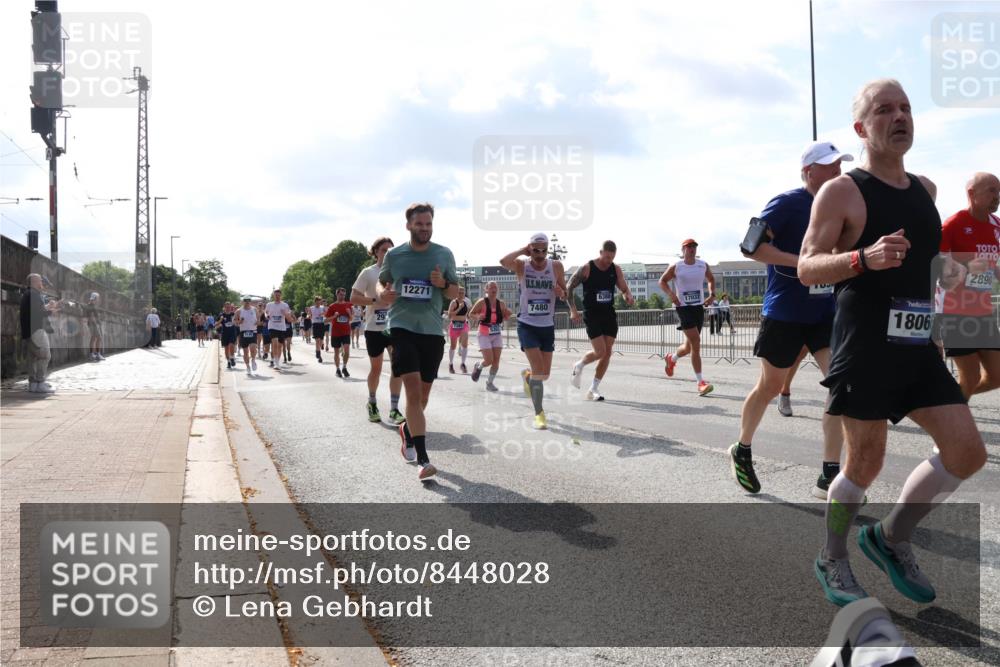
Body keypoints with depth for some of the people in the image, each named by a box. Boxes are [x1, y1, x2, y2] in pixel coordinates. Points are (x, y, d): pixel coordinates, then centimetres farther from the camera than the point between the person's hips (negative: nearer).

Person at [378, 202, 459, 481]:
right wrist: (383, 294, -7)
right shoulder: (394, 255, 2)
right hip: (402, 327, -3)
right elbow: (381, 283, 17)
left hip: (432, 330, 3)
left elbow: (456, 292, 11)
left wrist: (443, 284, -11)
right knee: (413, 390, -16)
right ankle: (423, 460, -18)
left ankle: (407, 431, 44)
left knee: (423, 393, 13)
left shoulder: (444, 255, 4)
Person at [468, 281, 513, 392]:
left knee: (496, 361, -2)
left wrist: (508, 314, -9)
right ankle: (478, 367, 25)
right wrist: (478, 317, -24)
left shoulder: (501, 304, 2)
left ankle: (490, 383, 14)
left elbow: (506, 318, 14)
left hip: (497, 335, 4)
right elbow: (470, 315, -3)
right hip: (484, 335, -4)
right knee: (489, 360, -10)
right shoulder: (482, 302, -9)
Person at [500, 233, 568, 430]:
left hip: (547, 326, 4)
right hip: (527, 325, -3)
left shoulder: (556, 266, -1)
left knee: (545, 373, 9)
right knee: (538, 370, -16)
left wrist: (561, 291, -16)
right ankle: (539, 413, -3)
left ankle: (526, 375, 45)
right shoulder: (521, 266, -8)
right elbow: (503, 262, -30)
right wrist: (523, 250, -17)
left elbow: (565, 294, 7)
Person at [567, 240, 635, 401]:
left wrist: (628, 296, -17)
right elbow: (568, 289, -3)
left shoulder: (616, 269, 4)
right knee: (600, 352, -13)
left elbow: (624, 288, 7)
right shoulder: (586, 269, -9)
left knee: (607, 353, 0)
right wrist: (573, 310, -12)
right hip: (592, 315, -5)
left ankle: (593, 389, 11)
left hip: (609, 315, 5)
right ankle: (579, 366, 19)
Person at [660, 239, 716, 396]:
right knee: (695, 342, -17)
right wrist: (671, 294, -11)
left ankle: (671, 359, 47)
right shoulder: (675, 267, -4)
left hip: (699, 307, 5)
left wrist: (711, 294, 6)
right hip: (684, 307, -5)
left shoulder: (703, 265, 7)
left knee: (689, 346, 12)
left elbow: (711, 279, 23)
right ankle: (701, 383, -14)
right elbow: (662, 281, 6)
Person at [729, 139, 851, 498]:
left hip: (825, 310, 5)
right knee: (770, 386, 9)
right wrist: (800, 262, -24)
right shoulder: (787, 203, -11)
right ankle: (742, 450, 34)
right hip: (784, 313, -5)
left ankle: (829, 476, -6)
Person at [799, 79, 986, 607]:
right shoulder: (841, 191, -7)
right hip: (864, 350, -7)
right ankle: (832, 560, 23)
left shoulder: (925, 189, 14)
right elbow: (806, 268, -12)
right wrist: (864, 259, -29)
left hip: (919, 346, 7)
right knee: (865, 463, 0)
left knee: (968, 453, 3)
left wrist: (945, 268, 10)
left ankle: (891, 538, 23)